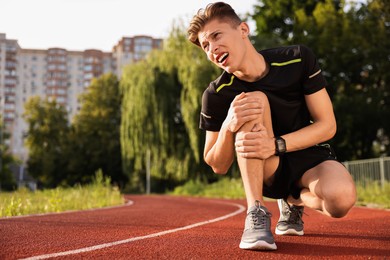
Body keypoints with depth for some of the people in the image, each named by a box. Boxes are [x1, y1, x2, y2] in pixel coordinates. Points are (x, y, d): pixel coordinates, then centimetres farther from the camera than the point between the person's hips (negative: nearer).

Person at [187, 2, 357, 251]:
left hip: (309, 159, 1)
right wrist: (228, 126, -30)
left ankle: (295, 199, 2)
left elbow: (327, 125, -12)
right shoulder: (217, 95, -13)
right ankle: (256, 212, -29)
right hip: (263, 172, 0)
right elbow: (218, 166, -9)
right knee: (255, 100, -29)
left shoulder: (298, 59, -12)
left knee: (341, 198, -36)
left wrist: (276, 145, -28)